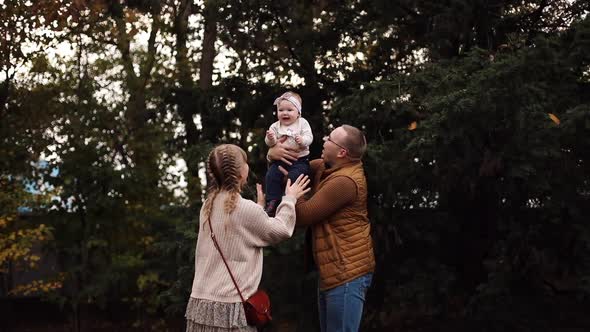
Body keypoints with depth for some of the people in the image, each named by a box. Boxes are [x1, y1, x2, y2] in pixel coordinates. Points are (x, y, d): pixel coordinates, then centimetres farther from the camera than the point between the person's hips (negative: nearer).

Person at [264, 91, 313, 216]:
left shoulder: (302, 123, 2)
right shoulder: (275, 126, 7)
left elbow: (309, 137, -7)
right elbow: (270, 143, 2)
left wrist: (302, 140, -30)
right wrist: (270, 139, -22)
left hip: (299, 160, -3)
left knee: (294, 176, -26)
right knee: (271, 175, -16)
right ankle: (272, 201, -8)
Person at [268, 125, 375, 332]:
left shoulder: (344, 181, -22)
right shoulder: (325, 167, 8)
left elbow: (302, 215, -18)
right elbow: (296, 165, 20)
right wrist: (274, 153, -3)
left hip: (347, 273, -10)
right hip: (332, 269, 10)